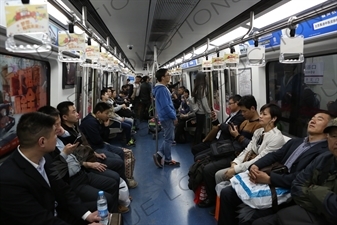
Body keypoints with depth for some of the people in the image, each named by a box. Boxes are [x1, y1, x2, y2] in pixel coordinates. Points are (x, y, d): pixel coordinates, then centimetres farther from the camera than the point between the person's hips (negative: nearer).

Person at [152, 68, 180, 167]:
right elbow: (165, 106, -25)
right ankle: (168, 160, 12)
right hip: (167, 117, -10)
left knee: (168, 138, 17)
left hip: (166, 116, 10)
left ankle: (160, 154, 18)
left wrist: (173, 116, 19)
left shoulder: (161, 88, 14)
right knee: (169, 139, 1)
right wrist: (174, 117, -16)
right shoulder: (162, 89, -20)